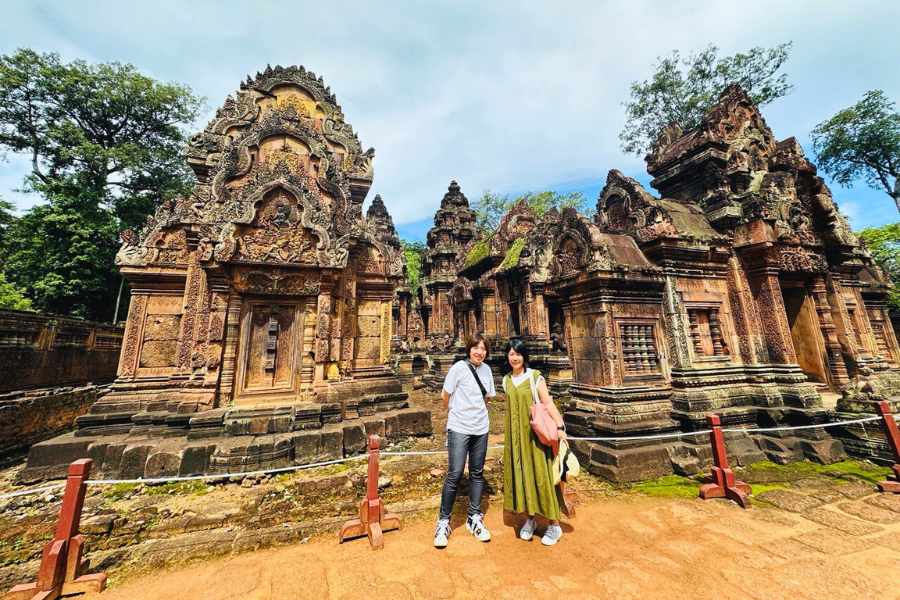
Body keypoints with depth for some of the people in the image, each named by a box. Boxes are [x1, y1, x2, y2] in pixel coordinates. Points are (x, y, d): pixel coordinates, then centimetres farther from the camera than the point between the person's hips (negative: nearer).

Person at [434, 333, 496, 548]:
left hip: (481, 428, 5)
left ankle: (474, 518, 31)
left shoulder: (486, 369, 2)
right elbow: (445, 396, -5)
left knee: (477, 474, 14)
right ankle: (443, 521, 16)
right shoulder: (459, 367, -13)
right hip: (459, 428, -5)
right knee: (454, 475, -3)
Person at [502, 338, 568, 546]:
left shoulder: (535, 377, -7)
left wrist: (560, 426, -19)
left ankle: (555, 525, 18)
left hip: (534, 434, -4)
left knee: (540, 474, 1)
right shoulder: (507, 380, 5)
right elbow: (511, 406, 11)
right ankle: (530, 518, 28)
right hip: (515, 435, 4)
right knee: (520, 474, 10)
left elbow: (548, 403, -10)